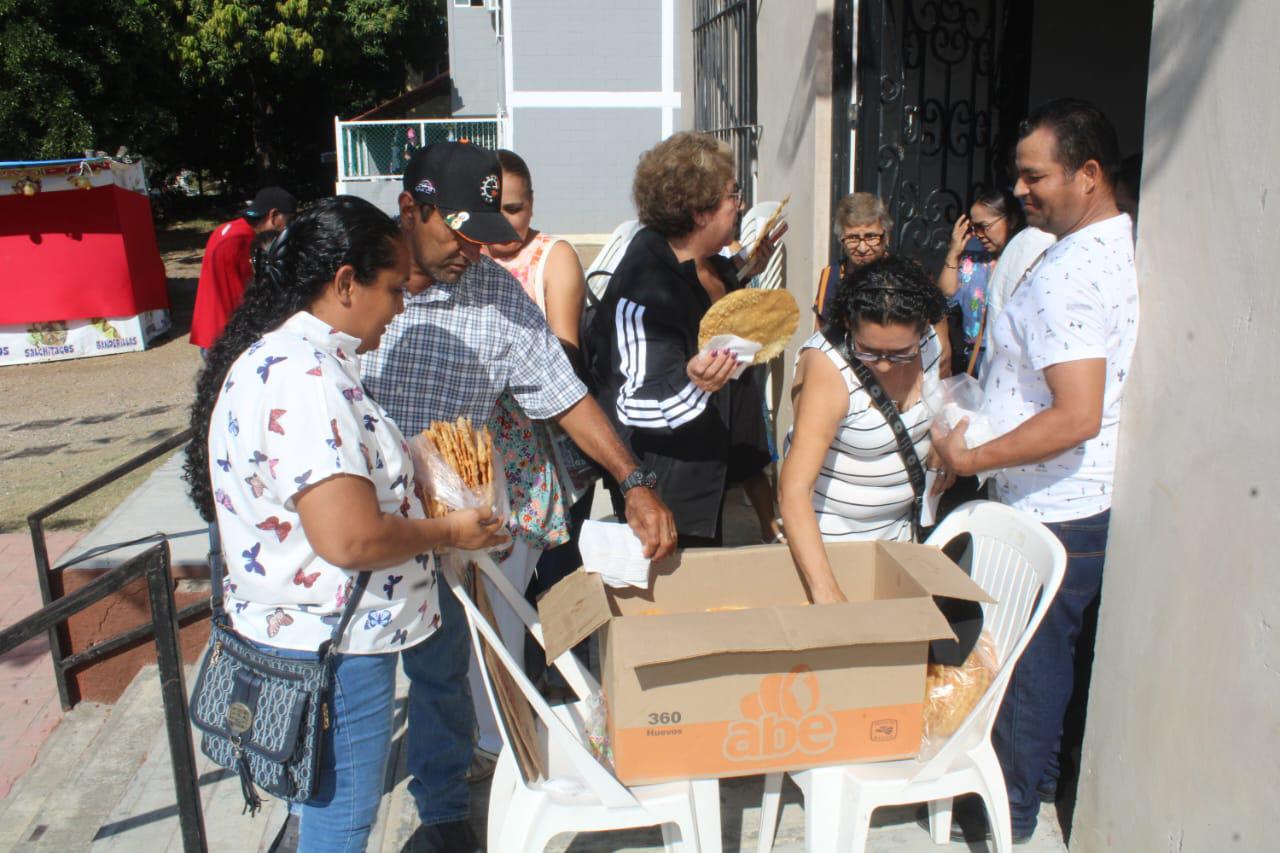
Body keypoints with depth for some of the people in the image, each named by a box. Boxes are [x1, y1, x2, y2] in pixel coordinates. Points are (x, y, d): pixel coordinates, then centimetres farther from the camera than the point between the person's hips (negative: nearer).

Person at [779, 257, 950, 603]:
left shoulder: (931, 342, -12)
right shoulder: (826, 366, -30)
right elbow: (794, 490, -36)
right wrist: (825, 589, -44)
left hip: (898, 529, 6)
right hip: (828, 539, -6)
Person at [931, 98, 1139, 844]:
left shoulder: (1067, 275, -26)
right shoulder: (1127, 250, 5)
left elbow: (1077, 417, -32)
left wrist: (972, 458, -22)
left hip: (1054, 512, -9)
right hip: (1100, 501, 9)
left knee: (1030, 661, 8)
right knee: (1057, 650, 24)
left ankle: (1012, 804, 27)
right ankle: (1049, 772, 42)